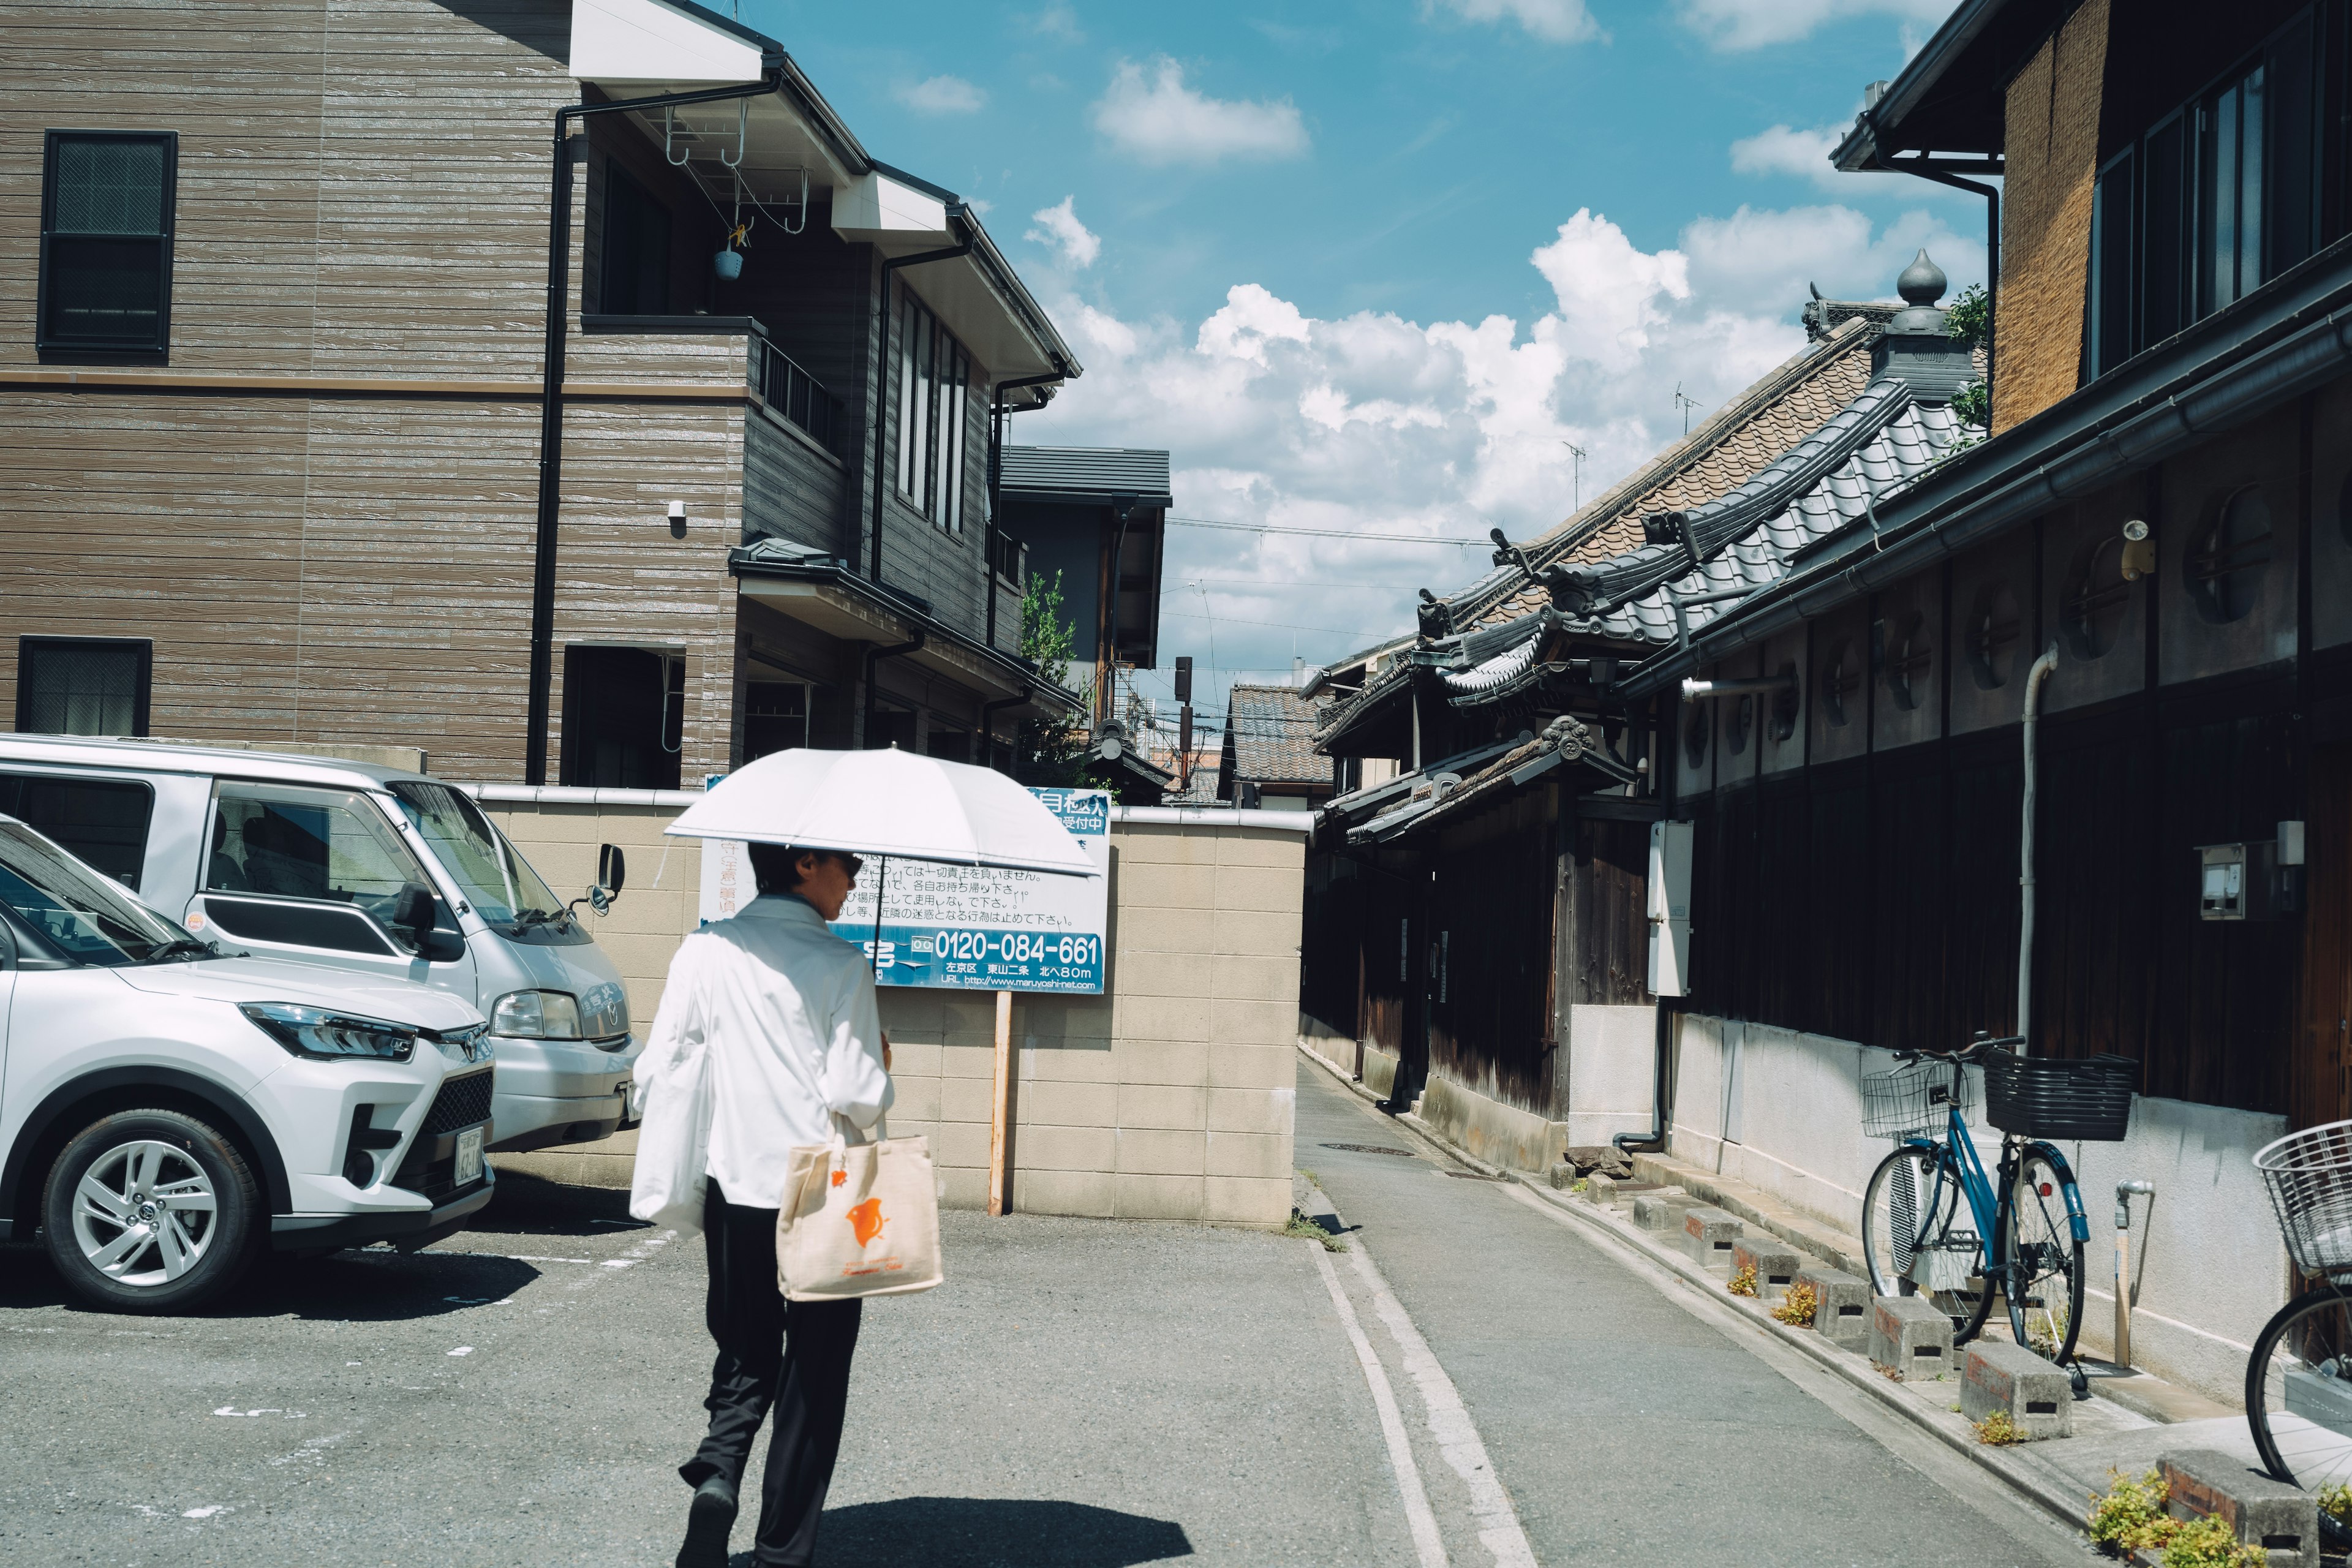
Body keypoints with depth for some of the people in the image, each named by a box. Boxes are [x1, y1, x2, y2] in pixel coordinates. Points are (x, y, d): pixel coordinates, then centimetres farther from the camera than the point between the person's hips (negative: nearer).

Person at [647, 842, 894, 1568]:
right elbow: (856, 1098, -14)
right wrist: (879, 1068, 7)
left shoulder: (705, 951, 1)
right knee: (813, 1378, 10)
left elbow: (659, 1069, 1)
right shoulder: (841, 965, -10)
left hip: (733, 1192, 3)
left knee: (744, 1358, 19)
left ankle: (717, 1473, -7)